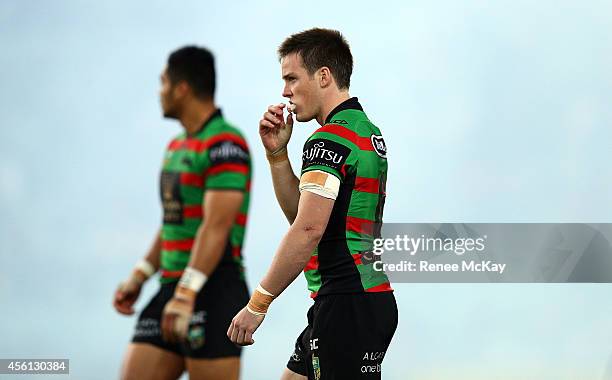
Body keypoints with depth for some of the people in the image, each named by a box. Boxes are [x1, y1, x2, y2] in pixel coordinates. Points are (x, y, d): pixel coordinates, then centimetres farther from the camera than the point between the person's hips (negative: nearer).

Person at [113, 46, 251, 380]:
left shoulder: (225, 145, -13)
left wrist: (185, 296, -28)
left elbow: (216, 227, -22)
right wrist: (138, 278, 21)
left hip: (214, 293, -9)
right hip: (174, 289, 9)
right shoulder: (178, 145, 18)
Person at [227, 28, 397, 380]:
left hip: (348, 305, -10)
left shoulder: (330, 140, -14)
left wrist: (257, 304, -20)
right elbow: (300, 213, 22)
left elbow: (309, 230, -24)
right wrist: (277, 153, 10)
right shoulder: (368, 133, 17)